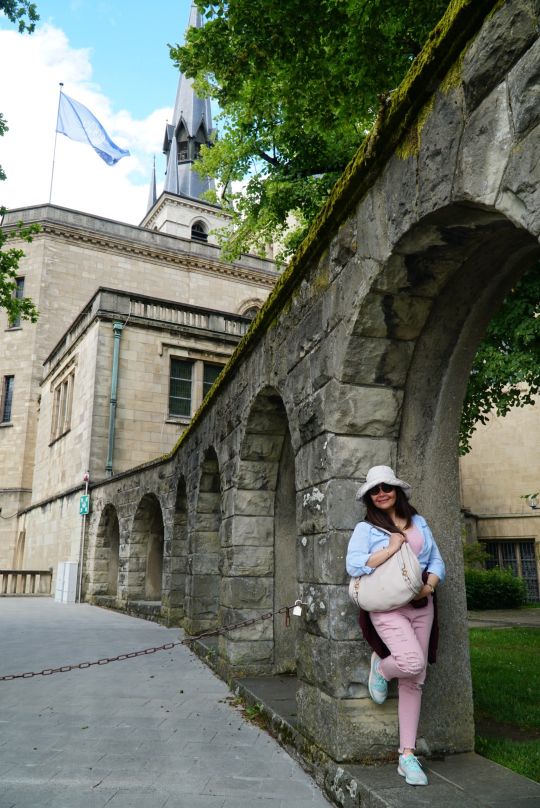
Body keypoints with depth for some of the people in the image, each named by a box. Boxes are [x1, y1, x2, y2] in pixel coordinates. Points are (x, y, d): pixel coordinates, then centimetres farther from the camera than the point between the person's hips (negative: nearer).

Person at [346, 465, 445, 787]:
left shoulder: (419, 522, 12)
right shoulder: (366, 528, 0)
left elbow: (437, 560, 11)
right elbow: (354, 566, -13)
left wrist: (429, 586, -8)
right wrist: (392, 548, -15)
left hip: (421, 606, 4)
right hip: (387, 608, -4)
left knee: (414, 682, 6)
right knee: (412, 663, -26)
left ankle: (408, 756, 15)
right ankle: (381, 668, 10)